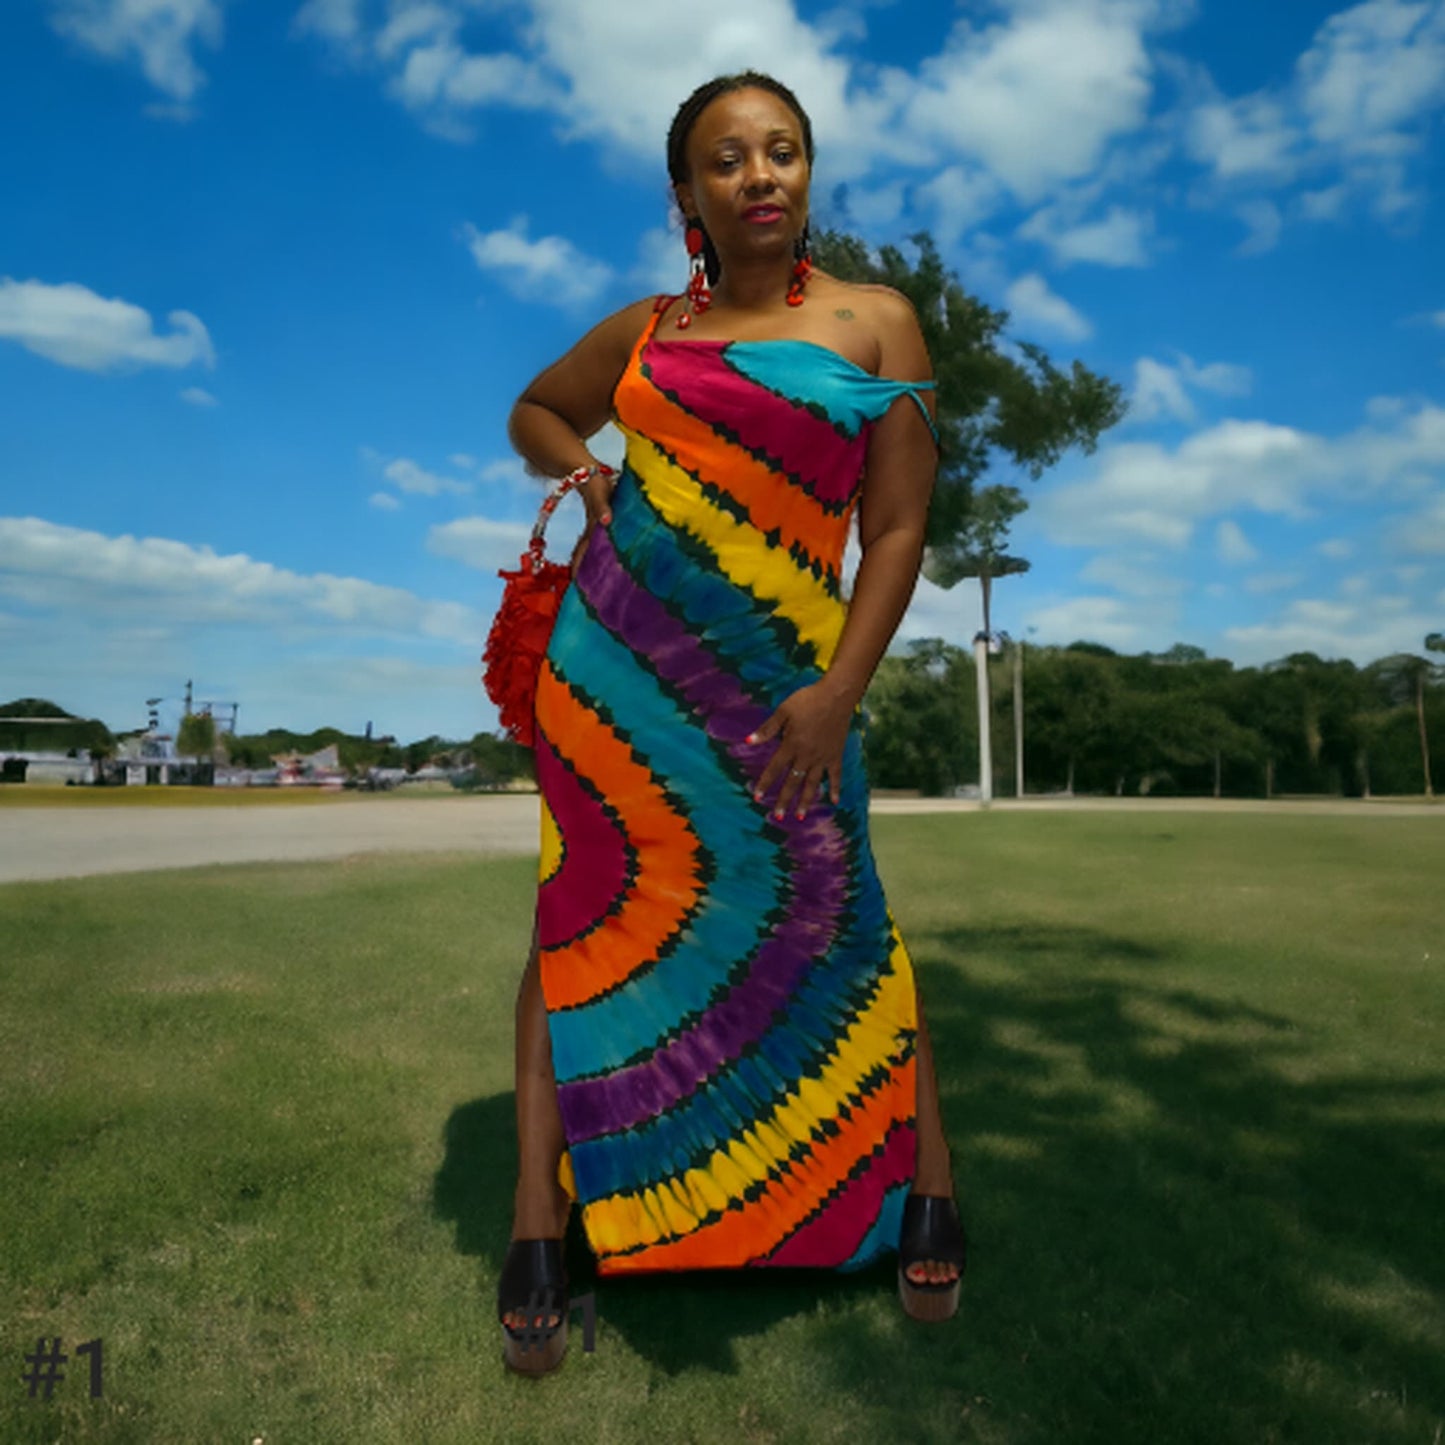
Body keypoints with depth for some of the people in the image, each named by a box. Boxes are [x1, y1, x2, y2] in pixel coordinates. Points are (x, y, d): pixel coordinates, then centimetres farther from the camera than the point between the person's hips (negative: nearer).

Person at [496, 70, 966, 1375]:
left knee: (831, 919, -1)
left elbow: (898, 529, 0)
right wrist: (584, 472, 7)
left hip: (775, 674, -2)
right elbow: (535, 409, 30)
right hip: (618, 650, 3)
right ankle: (540, 1228, 12)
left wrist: (837, 693, -11)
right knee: (588, 911, 1)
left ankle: (928, 1187, 21)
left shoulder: (876, 324, 6)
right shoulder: (643, 331, 13)